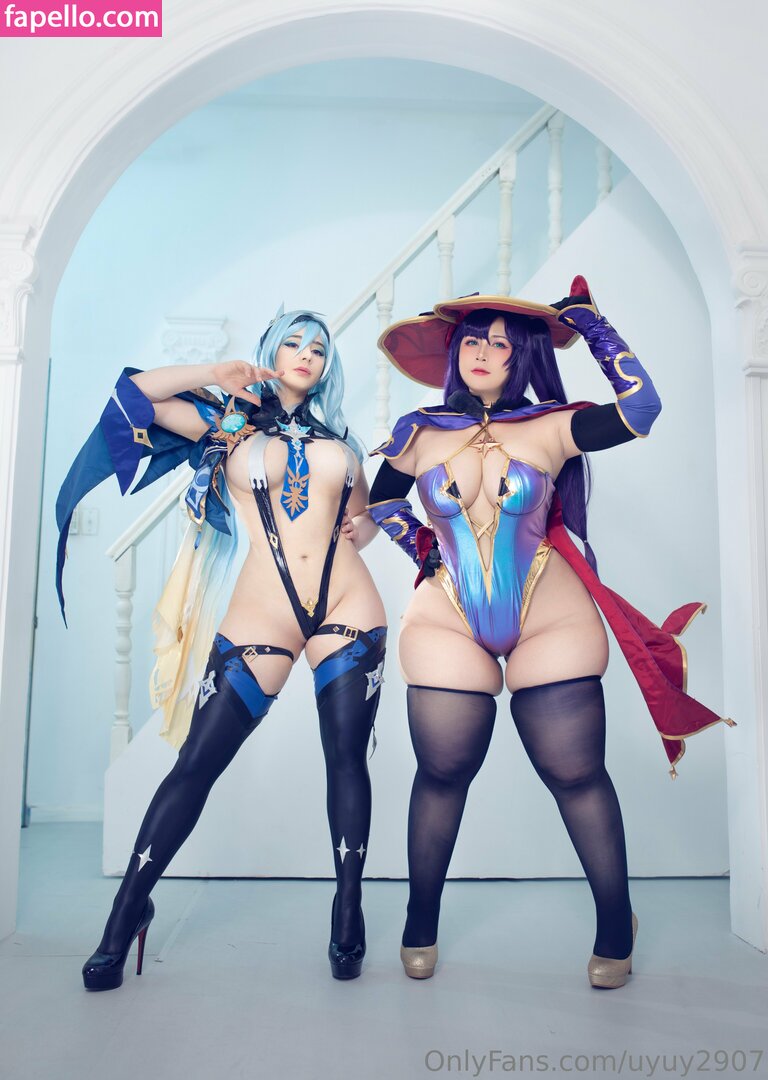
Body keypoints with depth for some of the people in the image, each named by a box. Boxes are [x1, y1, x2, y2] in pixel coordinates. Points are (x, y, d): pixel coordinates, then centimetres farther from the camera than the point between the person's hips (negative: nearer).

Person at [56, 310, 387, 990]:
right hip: (261, 619, -2)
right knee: (196, 765, 0)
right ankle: (128, 912, 15)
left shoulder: (338, 438, 17)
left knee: (347, 760, 4)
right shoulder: (229, 423, 10)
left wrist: (359, 528, 7)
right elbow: (135, 391, 2)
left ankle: (348, 911, 19)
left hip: (347, 610, 3)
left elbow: (365, 506, 29)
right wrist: (219, 372, 3)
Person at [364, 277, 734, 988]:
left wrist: (587, 321, -8)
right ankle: (420, 921, 30)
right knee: (442, 775, 7)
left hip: (550, 623, -1)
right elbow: (380, 501, 21)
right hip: (447, 625, 1)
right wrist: (420, 549, 8)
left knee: (577, 776, 3)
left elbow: (640, 407, -17)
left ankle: (616, 927, 26)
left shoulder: (551, 428, -3)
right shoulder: (418, 433, 4)